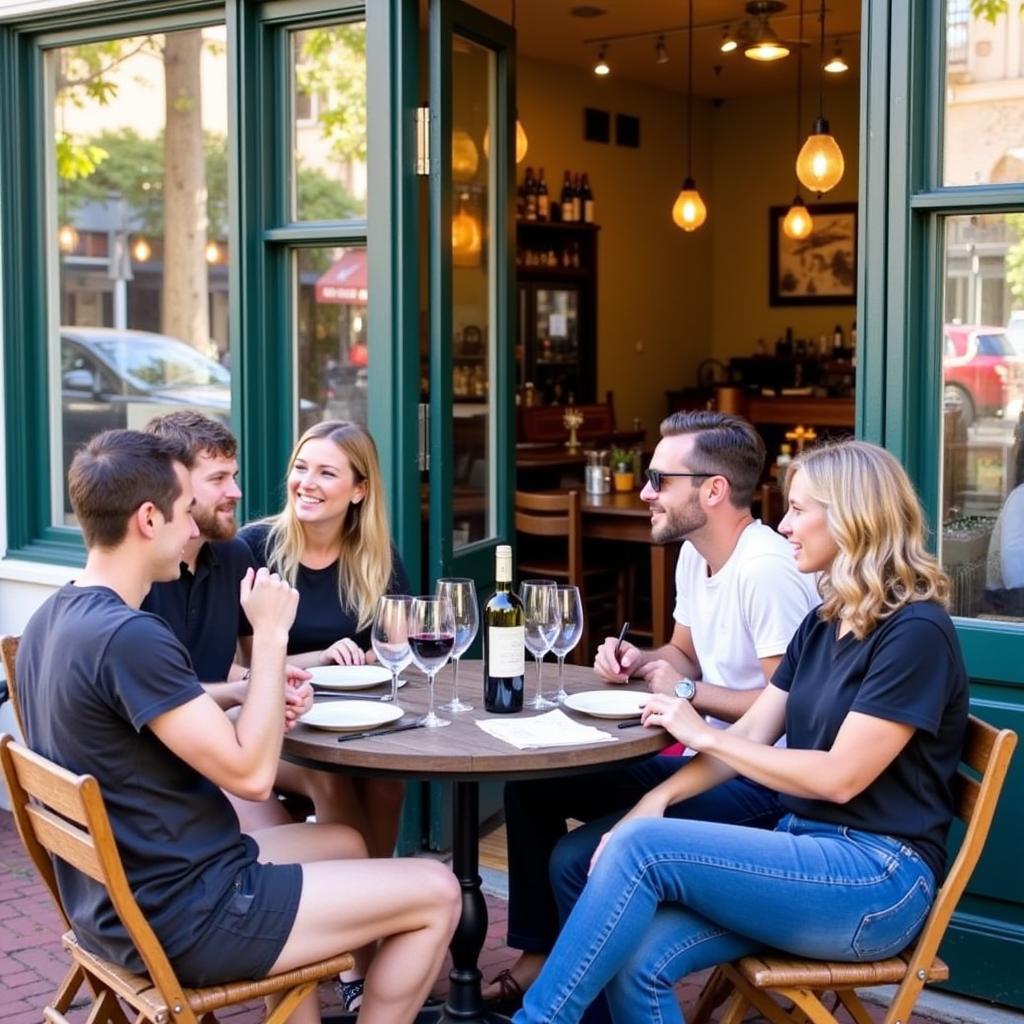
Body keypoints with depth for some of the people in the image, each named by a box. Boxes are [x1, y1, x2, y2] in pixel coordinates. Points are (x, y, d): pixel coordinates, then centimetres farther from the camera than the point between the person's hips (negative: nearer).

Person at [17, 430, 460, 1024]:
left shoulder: (53, 618, 5)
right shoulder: (129, 637, -26)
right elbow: (249, 774, -23)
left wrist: (253, 698, 4)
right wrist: (270, 635, -14)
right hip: (180, 918, -10)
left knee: (345, 842, 27)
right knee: (436, 894, -1)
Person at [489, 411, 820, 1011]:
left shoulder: (766, 570, -23)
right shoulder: (695, 556, 8)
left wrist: (689, 692, -15)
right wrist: (639, 661, 2)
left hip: (761, 783, -10)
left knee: (578, 859, -24)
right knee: (531, 786, 10)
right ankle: (542, 954, 20)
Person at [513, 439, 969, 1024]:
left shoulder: (915, 631, -12)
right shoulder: (824, 623, 15)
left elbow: (841, 776, -17)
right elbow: (750, 734, 10)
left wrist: (703, 735, -9)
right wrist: (662, 797, -8)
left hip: (877, 880, -7)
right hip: (806, 852, 7)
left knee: (643, 848, -23)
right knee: (638, 962, -17)